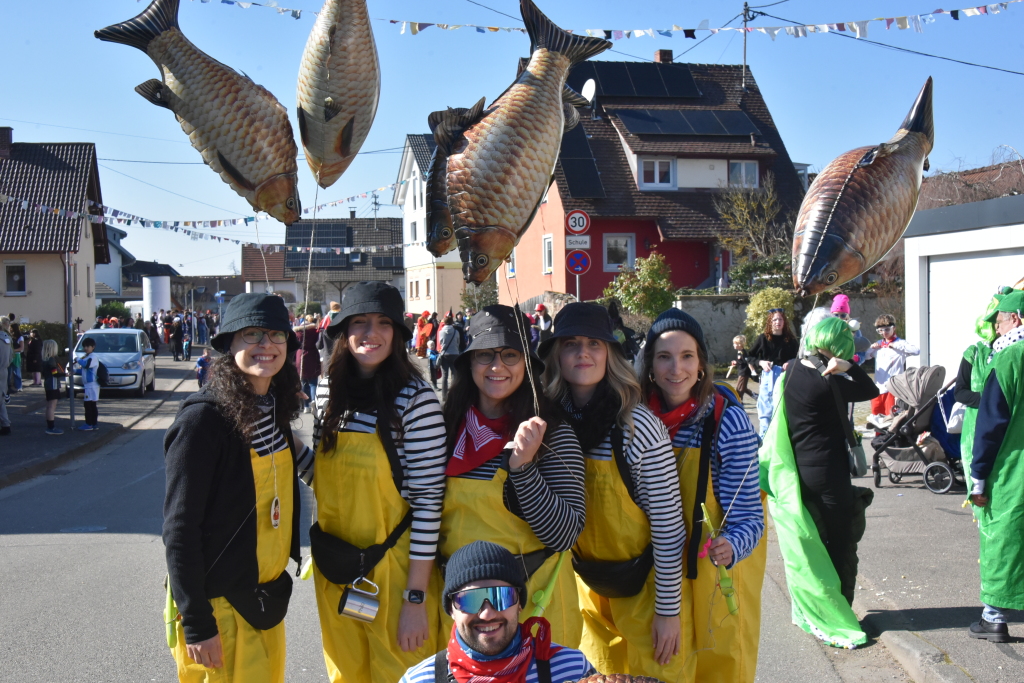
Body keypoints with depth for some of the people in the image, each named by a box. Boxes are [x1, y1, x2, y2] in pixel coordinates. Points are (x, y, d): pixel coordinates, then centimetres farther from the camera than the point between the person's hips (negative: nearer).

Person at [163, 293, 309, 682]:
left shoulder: (274, 409, 3)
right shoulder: (204, 417, -18)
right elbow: (179, 529, -18)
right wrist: (196, 624, -18)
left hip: (268, 596, 7)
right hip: (219, 605, -7)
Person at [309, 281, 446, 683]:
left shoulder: (415, 398, -16)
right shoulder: (327, 390, 0)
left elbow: (428, 499, -16)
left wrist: (416, 598, -15)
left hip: (393, 566, -5)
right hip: (333, 565, 5)